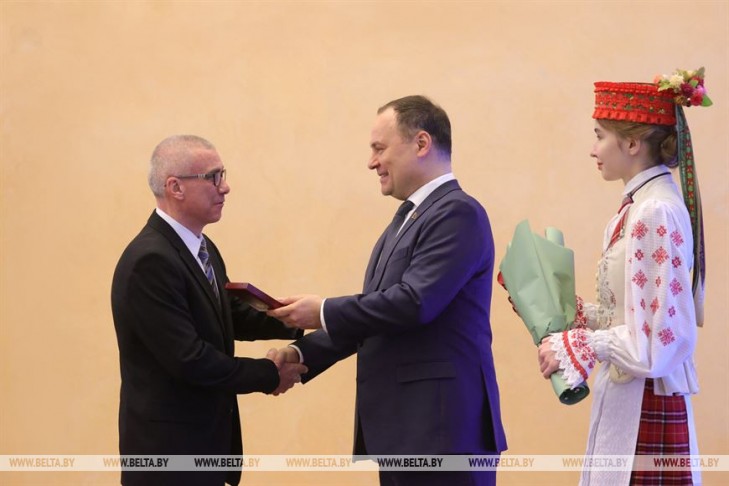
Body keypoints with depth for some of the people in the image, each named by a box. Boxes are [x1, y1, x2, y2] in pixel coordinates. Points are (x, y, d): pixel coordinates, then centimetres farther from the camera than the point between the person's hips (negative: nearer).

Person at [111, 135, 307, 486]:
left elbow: (231, 315, 13)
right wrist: (268, 374, -14)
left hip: (206, 437, 9)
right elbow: (189, 358, -25)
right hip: (170, 448, -9)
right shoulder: (150, 261, -22)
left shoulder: (201, 247, 8)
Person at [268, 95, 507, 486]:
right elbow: (375, 312, 19)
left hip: (441, 427, -9)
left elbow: (414, 302, -23)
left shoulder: (458, 213, -12)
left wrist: (324, 313, -13)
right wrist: (302, 354, 7)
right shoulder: (408, 219, 18)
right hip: (403, 425, 9)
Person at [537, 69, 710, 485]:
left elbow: (658, 338, -21)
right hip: (627, 401, 9)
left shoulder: (657, 213, -18)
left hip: (645, 405, -9)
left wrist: (572, 346, -13)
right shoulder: (640, 207, 10)